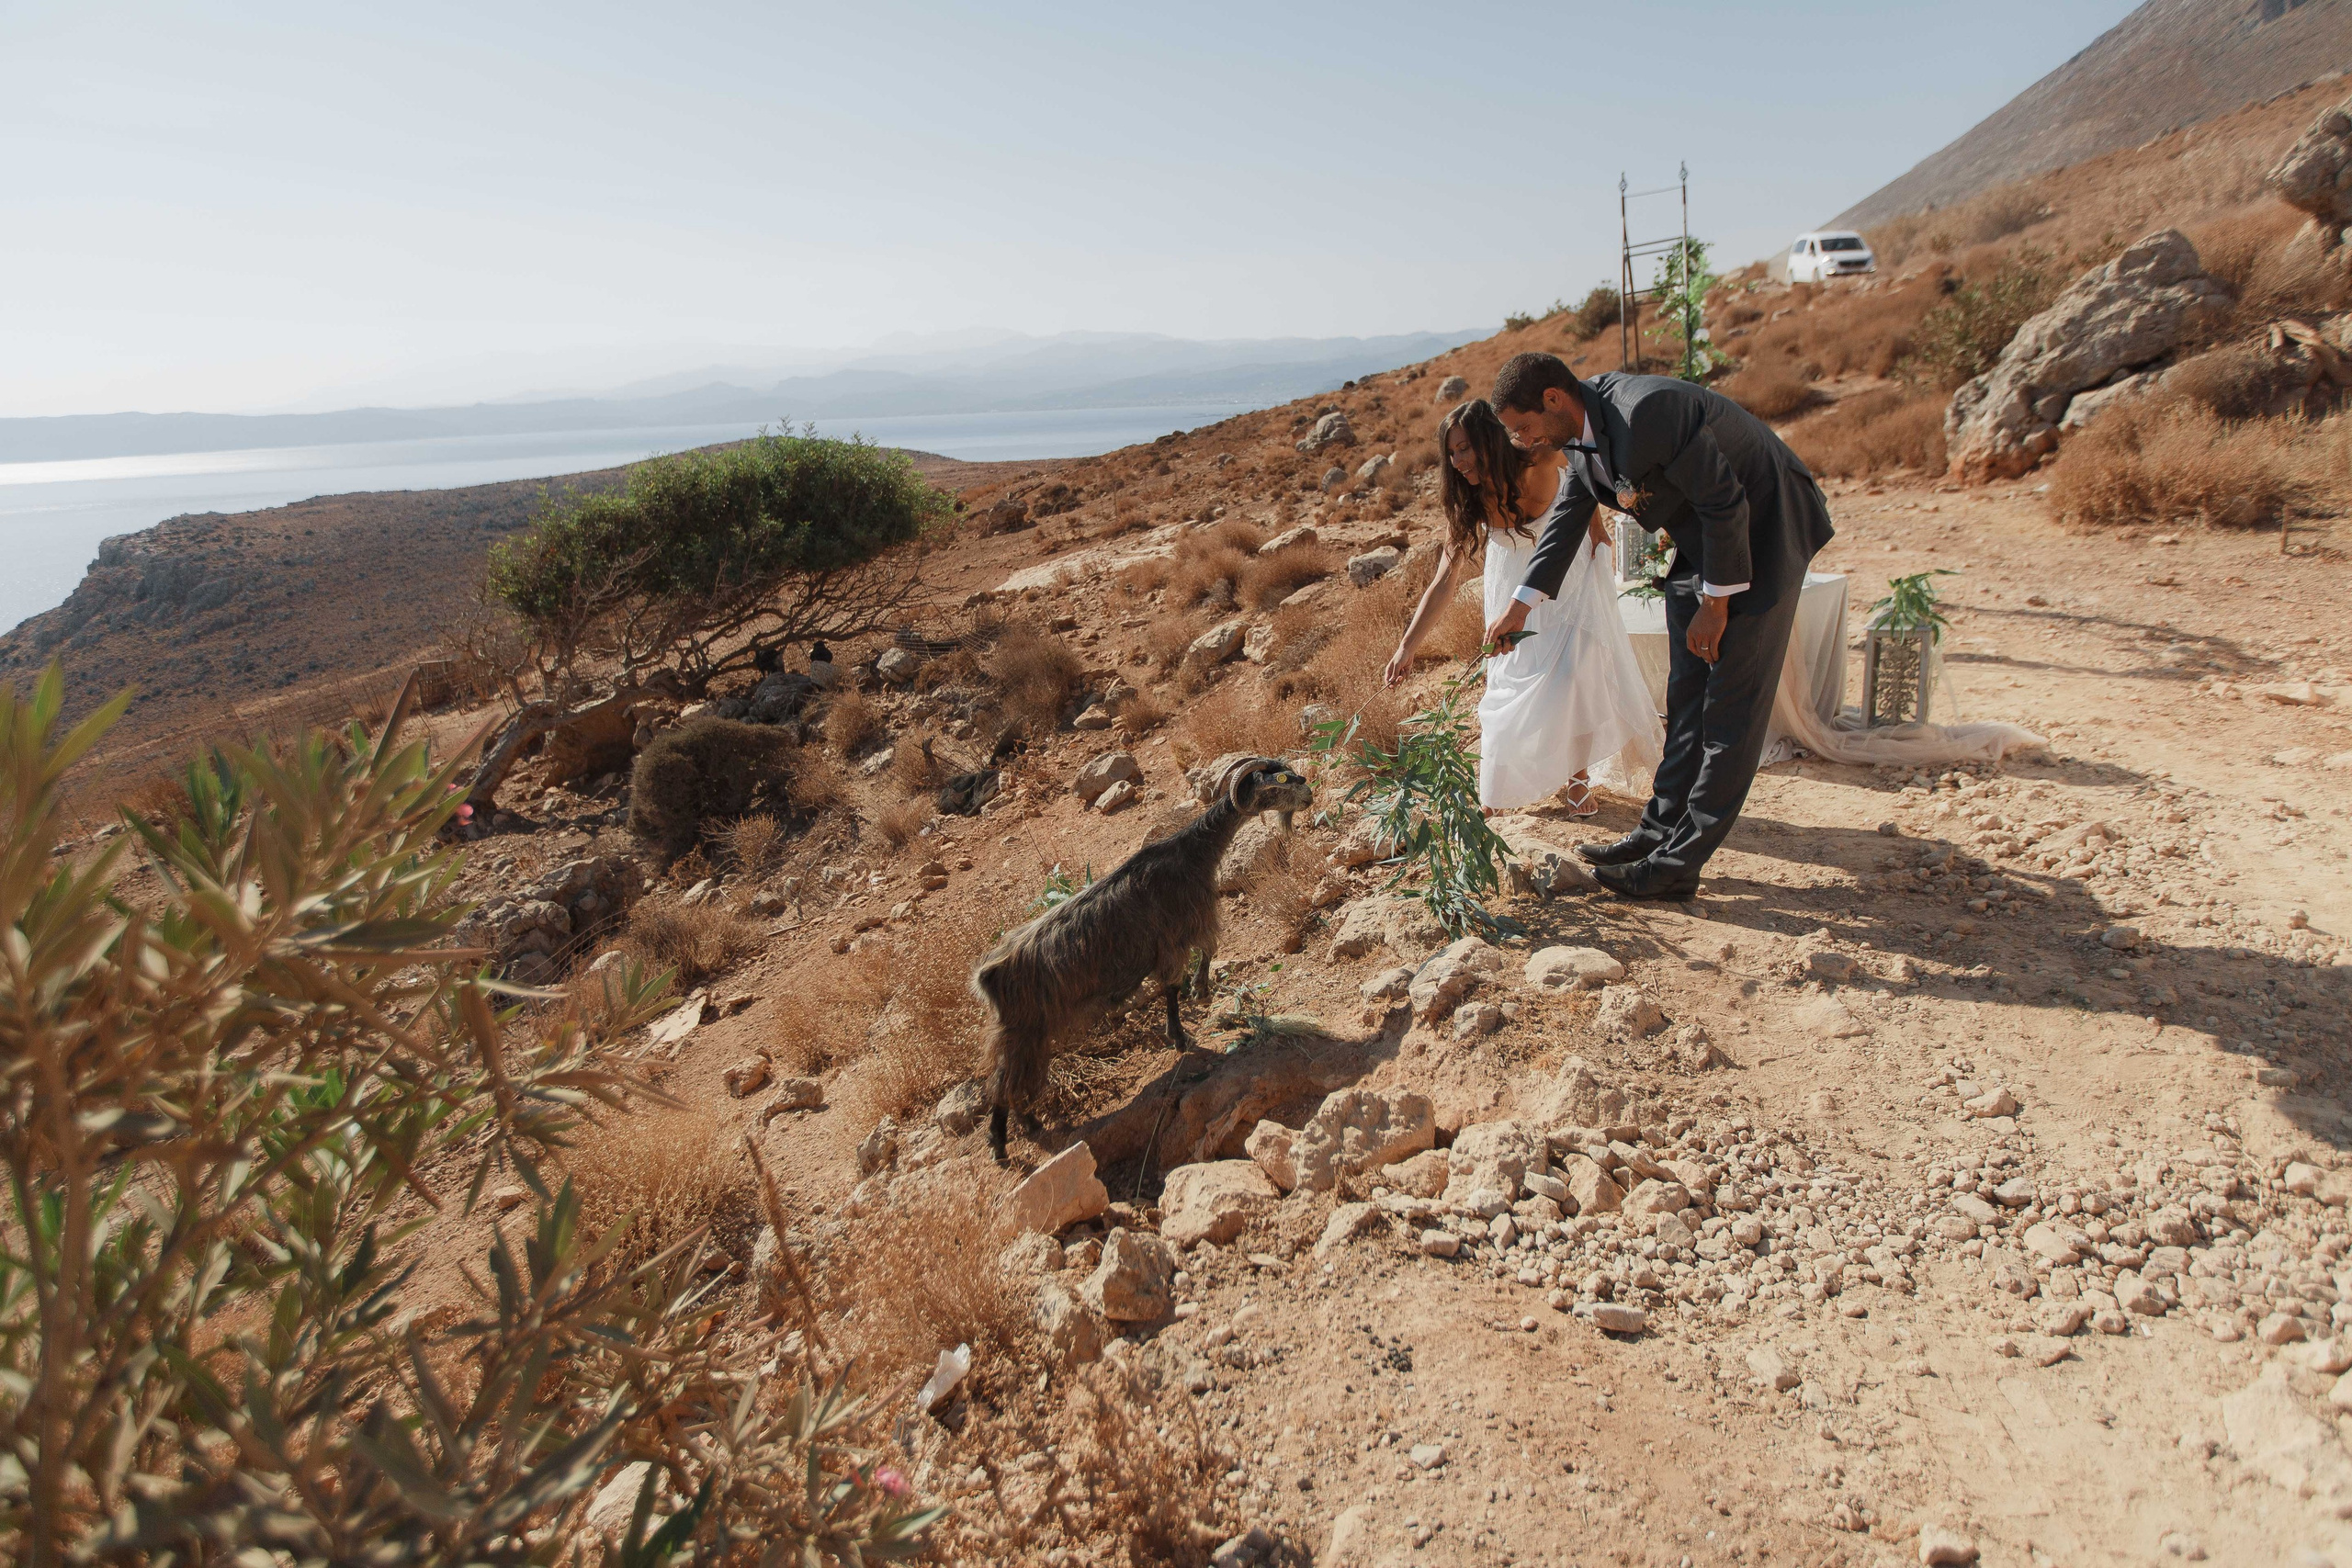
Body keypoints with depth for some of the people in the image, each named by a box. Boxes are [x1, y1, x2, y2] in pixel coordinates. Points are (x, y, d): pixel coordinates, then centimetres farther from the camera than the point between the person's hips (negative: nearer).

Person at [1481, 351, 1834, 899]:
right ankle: (1661, 830, 19)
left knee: (1731, 709, -6)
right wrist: (1520, 605, 15)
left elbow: (1727, 504, -25)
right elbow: (1569, 515, 13)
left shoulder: (1647, 411, -30)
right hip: (1702, 540, 9)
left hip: (1762, 532, -9)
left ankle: (1678, 863, -5)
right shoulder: (1584, 428, -2)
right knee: (1686, 698, 11)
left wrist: (1716, 602, -16)